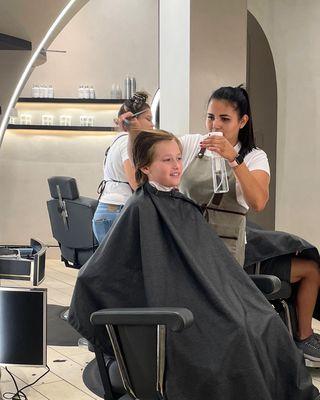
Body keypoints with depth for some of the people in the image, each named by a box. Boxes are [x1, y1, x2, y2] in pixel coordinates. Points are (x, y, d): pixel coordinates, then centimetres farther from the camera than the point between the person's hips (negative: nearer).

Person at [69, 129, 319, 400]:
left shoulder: (185, 206, 13)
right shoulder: (141, 209, -9)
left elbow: (217, 265, 18)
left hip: (204, 301, 7)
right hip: (171, 309, -7)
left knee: (269, 325, -11)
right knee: (235, 335, -26)